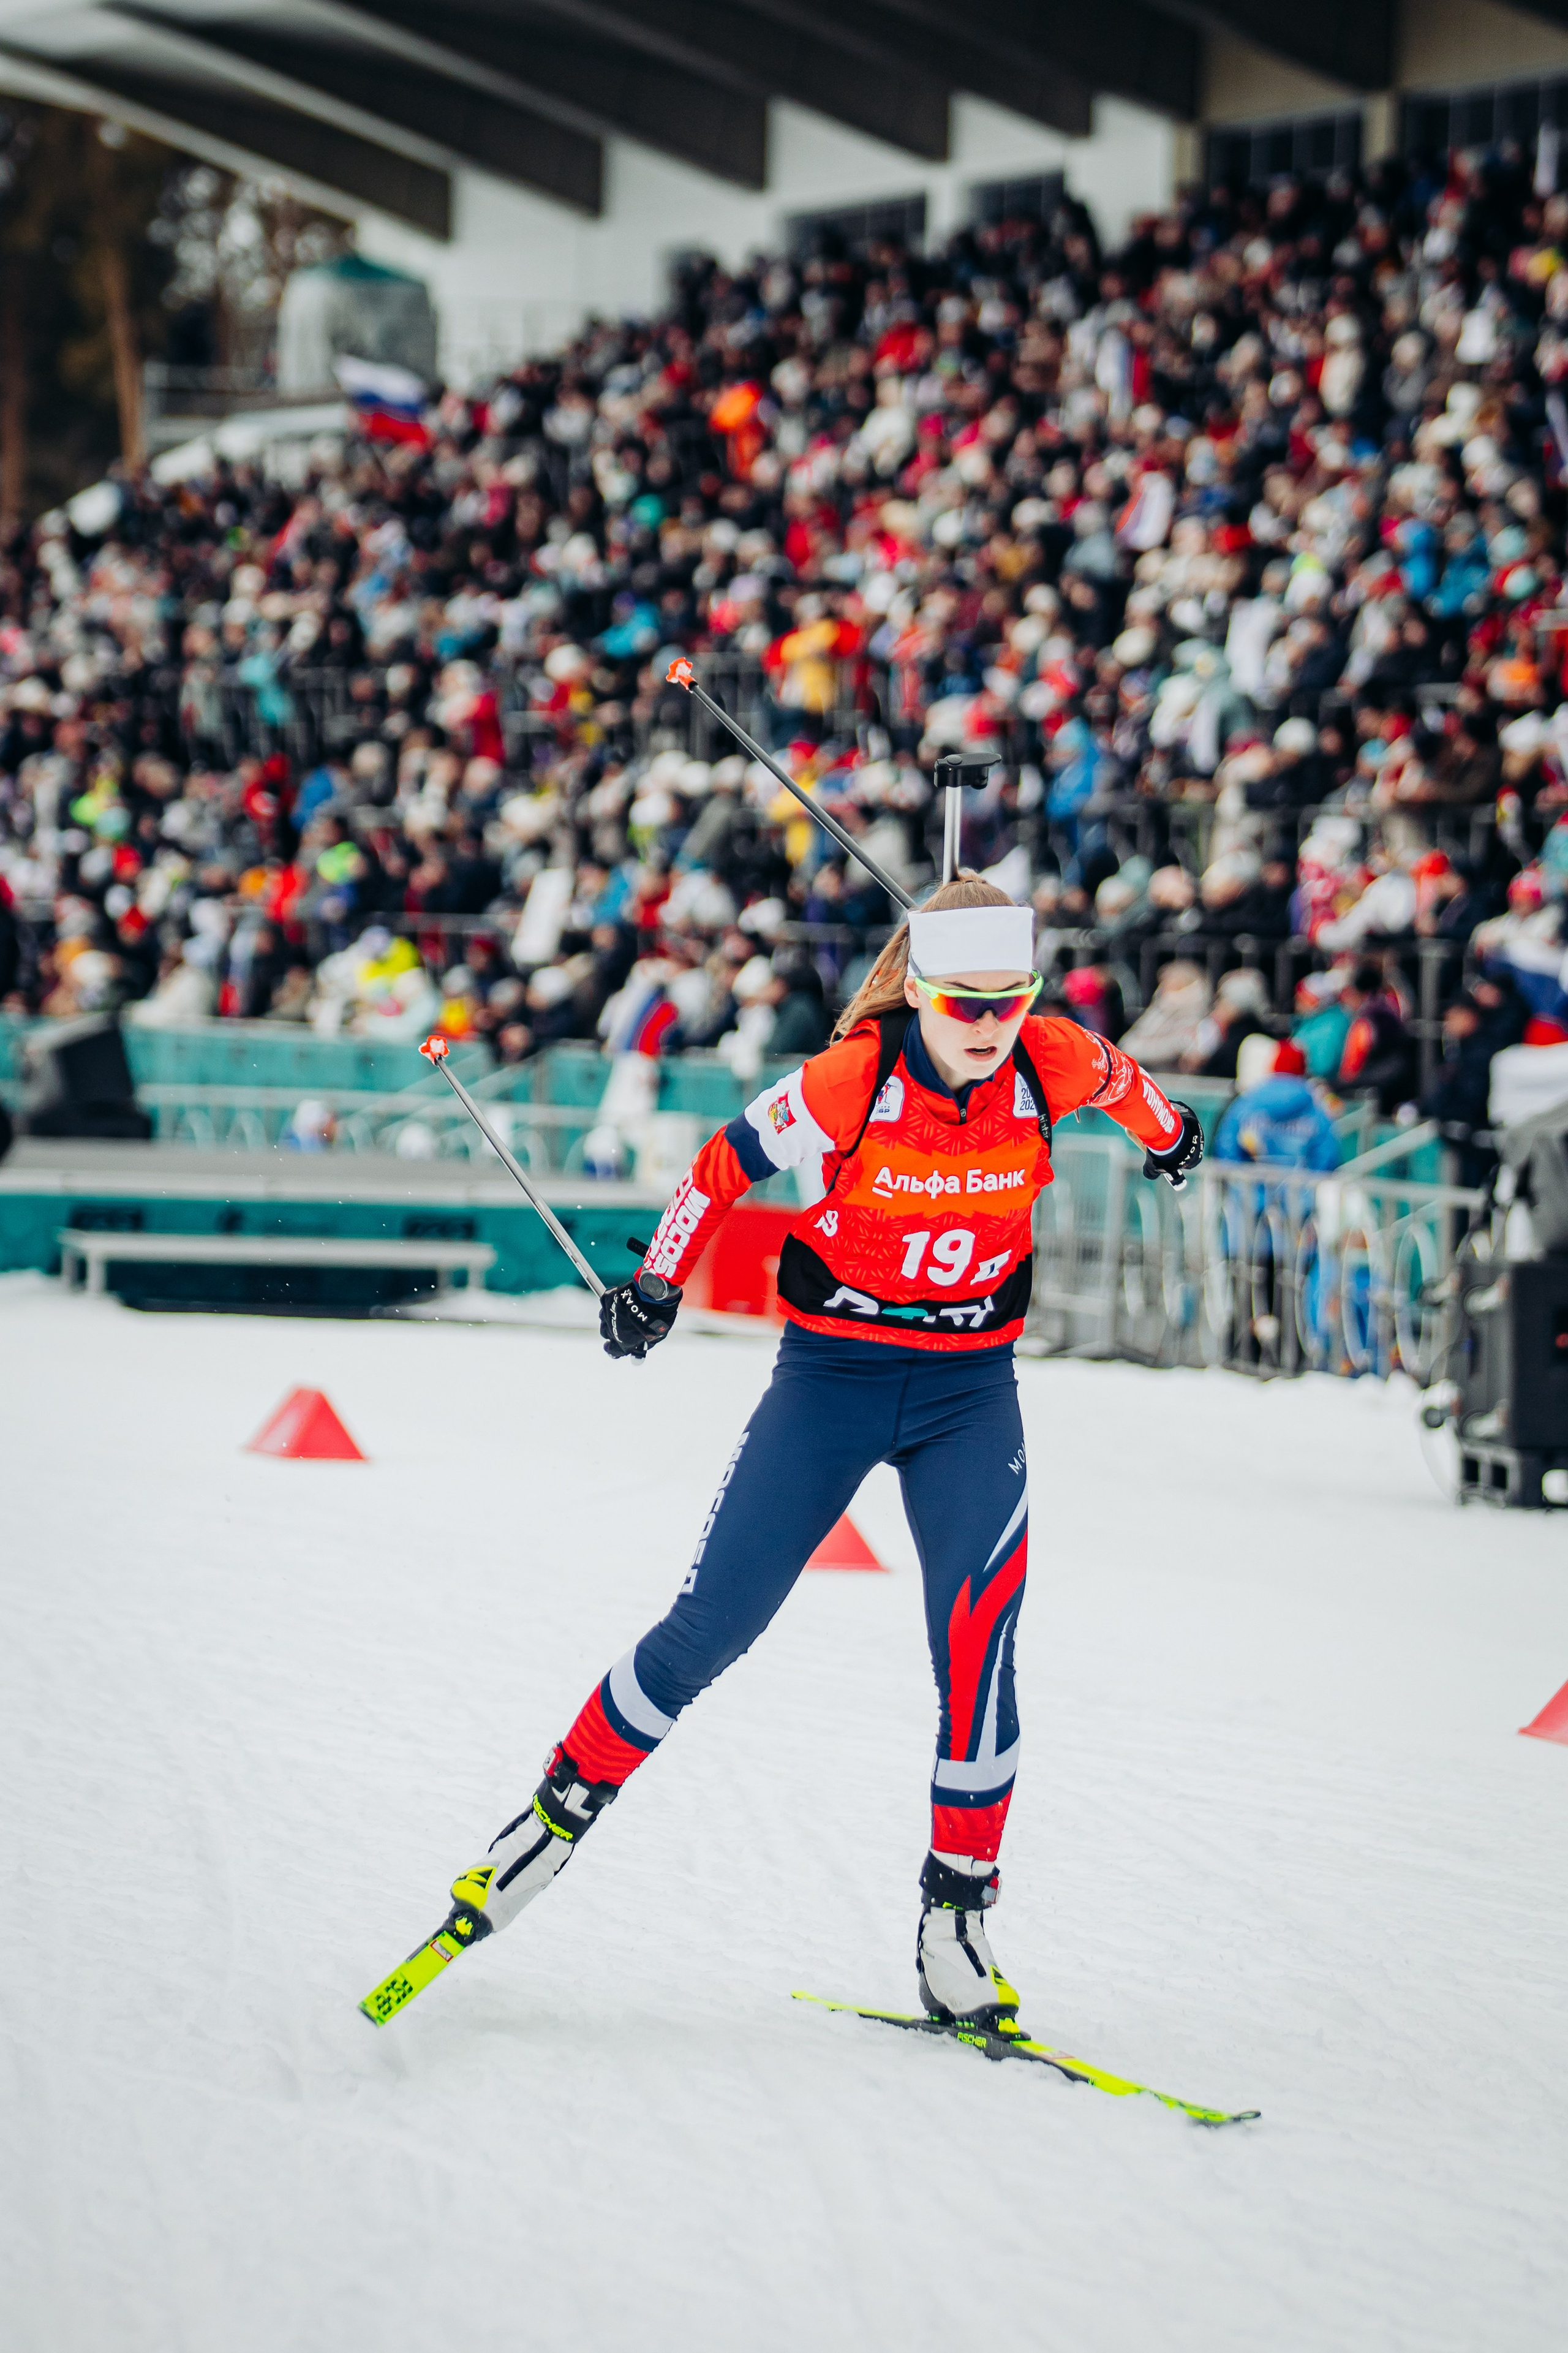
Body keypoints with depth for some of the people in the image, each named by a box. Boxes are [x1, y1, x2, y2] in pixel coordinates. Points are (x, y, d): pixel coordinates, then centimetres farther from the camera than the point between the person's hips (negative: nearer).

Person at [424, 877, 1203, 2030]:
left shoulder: (1050, 1065, -12)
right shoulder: (852, 1081, -20)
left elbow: (1116, 1078, 13)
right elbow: (726, 1163, -6)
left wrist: (1167, 1130, 33)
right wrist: (655, 1286, -1)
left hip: (971, 1387, 2)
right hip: (832, 1371, -2)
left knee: (978, 1632, -14)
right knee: (713, 1624, -3)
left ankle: (956, 1918, -5)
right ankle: (563, 1810, 17)